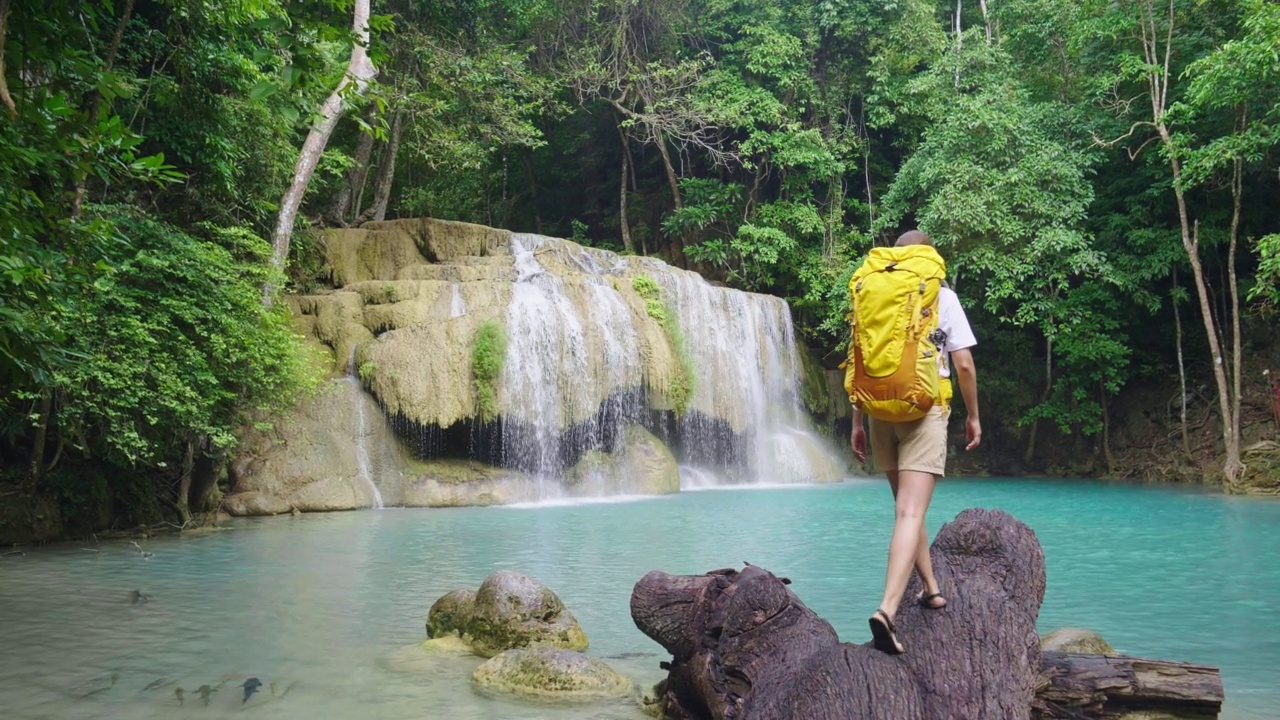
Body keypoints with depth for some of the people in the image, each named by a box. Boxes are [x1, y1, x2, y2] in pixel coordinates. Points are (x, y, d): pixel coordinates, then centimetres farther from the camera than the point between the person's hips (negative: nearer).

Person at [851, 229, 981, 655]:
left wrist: (857, 423, 12)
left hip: (882, 411, 3)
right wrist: (973, 415, 11)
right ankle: (887, 610, -24)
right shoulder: (942, 297, 3)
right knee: (910, 513, -10)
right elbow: (964, 364, -1)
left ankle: (931, 589, 34)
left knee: (907, 507, 20)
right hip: (925, 410, -3)